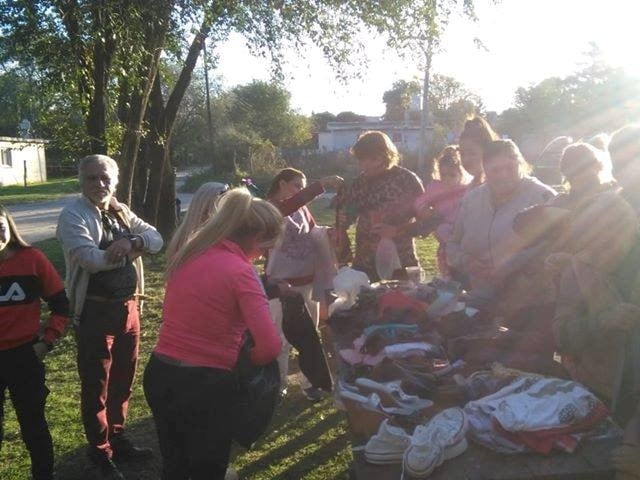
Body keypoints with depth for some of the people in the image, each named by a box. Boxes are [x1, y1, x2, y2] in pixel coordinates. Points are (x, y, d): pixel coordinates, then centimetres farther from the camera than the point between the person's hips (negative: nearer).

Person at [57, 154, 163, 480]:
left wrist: (132, 242, -19)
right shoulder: (73, 215, -12)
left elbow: (156, 238, 2)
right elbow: (90, 258, -26)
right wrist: (129, 250, -13)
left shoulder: (122, 212, 10)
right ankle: (100, 454, 24)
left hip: (128, 306, 7)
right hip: (94, 311, -7)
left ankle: (117, 439, 38)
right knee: (96, 385, 7)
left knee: (123, 379, 19)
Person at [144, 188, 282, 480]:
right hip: (205, 384, -6)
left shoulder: (187, 255, 3)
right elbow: (270, 347, -24)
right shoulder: (240, 272, -18)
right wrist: (247, 363, -4)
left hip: (160, 374, 6)